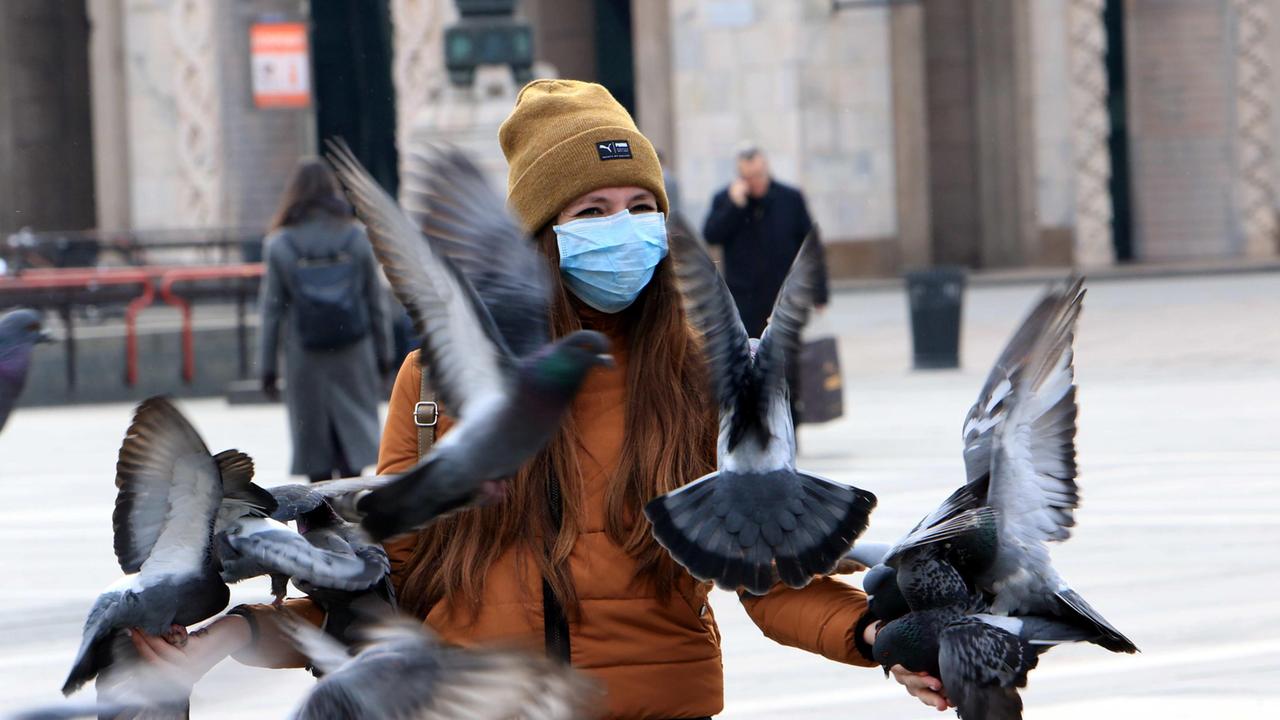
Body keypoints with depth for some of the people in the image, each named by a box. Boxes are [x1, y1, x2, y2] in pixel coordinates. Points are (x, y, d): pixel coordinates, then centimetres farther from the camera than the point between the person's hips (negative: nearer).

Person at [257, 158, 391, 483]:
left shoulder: (281, 245, -4)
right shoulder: (355, 237, 0)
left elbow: (272, 311, -3)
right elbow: (376, 302, 4)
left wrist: (266, 366, 3)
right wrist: (383, 355, 13)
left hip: (305, 359, -1)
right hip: (353, 357, 1)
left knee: (313, 435, 8)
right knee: (356, 429, 4)